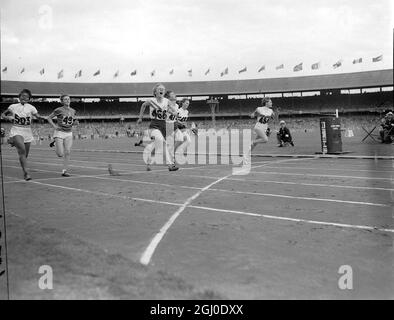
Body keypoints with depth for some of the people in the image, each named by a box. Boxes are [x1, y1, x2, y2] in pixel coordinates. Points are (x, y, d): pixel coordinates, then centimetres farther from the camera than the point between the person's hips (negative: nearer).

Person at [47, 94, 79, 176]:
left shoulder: (73, 111, 8)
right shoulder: (59, 110, -7)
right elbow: (49, 118, 2)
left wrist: (75, 122, -2)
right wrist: (54, 126, -10)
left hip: (69, 133, 4)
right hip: (59, 133, -4)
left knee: (67, 152, -6)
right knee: (60, 154, -7)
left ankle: (64, 171, 2)